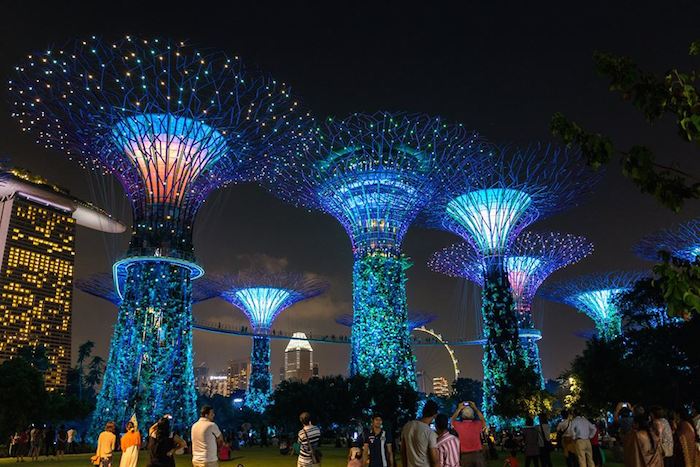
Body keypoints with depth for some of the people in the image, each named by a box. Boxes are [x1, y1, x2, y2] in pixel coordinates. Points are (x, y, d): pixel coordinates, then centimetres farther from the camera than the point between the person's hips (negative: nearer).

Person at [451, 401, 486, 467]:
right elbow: (483, 419, 19)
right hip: (478, 454, 1)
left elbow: (452, 420, 18)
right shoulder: (477, 424, -6)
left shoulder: (459, 425, -7)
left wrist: (459, 409, 14)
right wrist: (475, 408, 18)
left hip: (465, 455, -1)